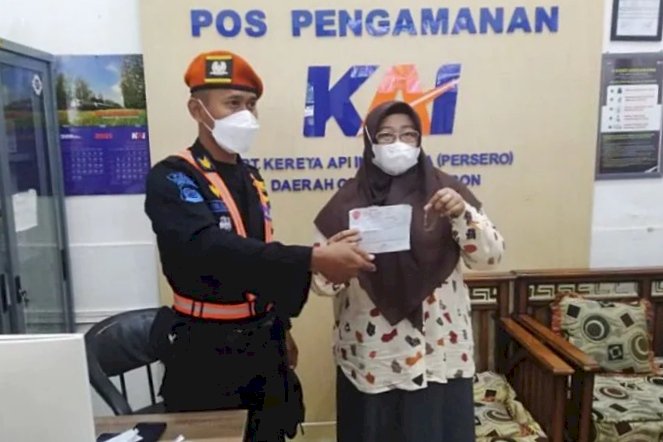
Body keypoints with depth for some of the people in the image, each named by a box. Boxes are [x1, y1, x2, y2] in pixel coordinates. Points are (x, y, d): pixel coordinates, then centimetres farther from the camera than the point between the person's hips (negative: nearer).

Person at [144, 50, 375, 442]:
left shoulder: (251, 178, 8)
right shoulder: (172, 178, -15)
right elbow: (213, 249, -32)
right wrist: (313, 259, -39)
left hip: (262, 341, 7)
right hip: (206, 347, -6)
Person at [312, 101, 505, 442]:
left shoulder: (443, 190, 1)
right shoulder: (348, 201, -1)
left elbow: (490, 256, -4)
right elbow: (321, 279, -2)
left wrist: (462, 213, -21)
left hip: (438, 354, 1)